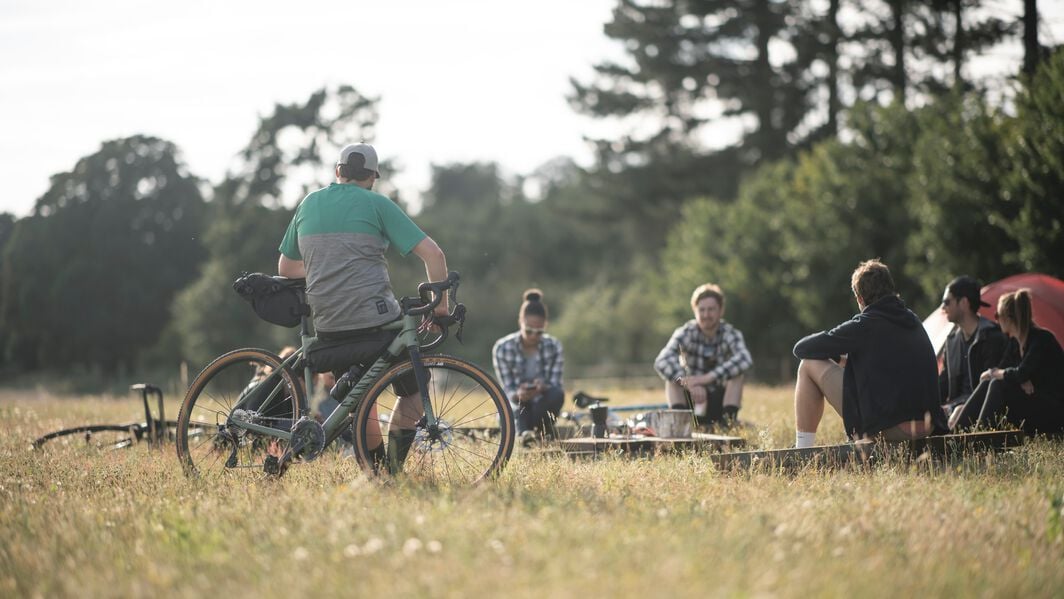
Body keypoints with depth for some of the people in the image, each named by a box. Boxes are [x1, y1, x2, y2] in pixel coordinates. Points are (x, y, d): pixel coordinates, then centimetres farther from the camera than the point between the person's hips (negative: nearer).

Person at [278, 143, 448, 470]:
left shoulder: (309, 204, 13)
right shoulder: (377, 204, -1)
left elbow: (286, 267, 23)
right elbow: (432, 253, -9)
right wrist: (441, 303, 2)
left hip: (328, 327, 5)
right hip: (376, 319, -4)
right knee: (414, 388, 15)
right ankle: (393, 469, 2)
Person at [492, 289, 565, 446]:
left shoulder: (554, 347, -7)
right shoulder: (502, 348, -12)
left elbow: (555, 384, -11)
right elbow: (507, 391, -12)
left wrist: (543, 388, -37)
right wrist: (518, 395, -38)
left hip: (542, 407, 1)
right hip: (516, 408, -1)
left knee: (557, 393, -32)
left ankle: (541, 432, -19)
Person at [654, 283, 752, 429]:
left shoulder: (731, 334, -12)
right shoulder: (686, 333, -12)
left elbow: (745, 360, -34)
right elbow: (661, 361, -30)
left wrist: (707, 377, -45)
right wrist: (688, 383, -46)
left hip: (720, 401, 0)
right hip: (692, 400, 0)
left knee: (737, 369, -23)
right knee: (673, 370, -23)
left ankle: (729, 419, -28)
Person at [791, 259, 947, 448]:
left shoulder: (864, 325, -5)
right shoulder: (913, 321, 15)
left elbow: (801, 348, 2)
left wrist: (832, 349, 23)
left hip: (886, 425, -7)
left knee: (810, 366, 8)